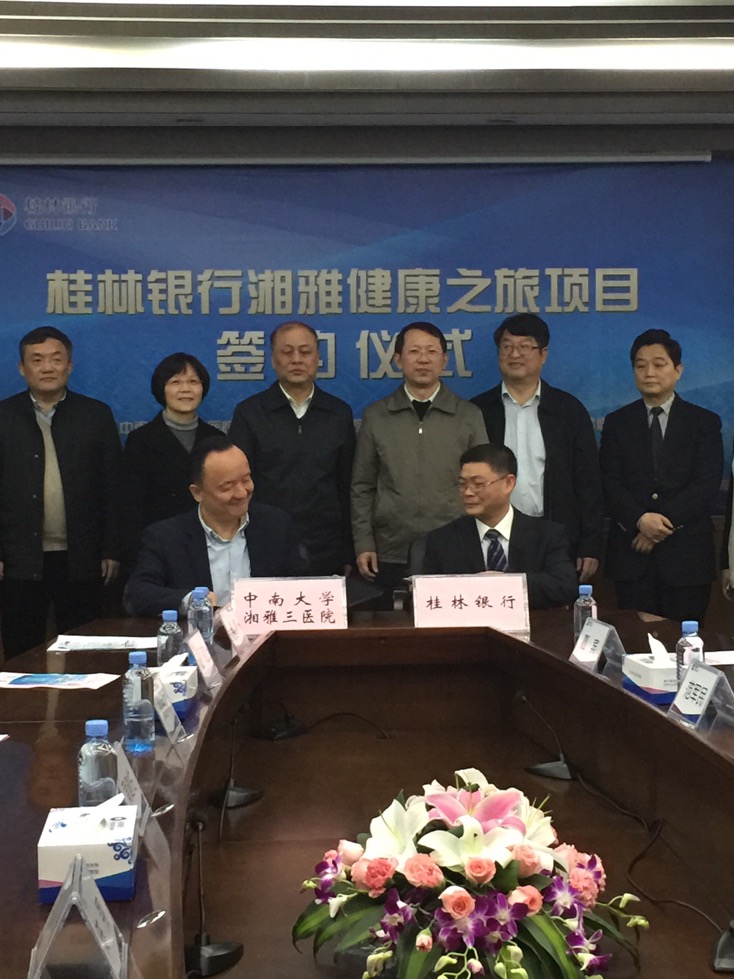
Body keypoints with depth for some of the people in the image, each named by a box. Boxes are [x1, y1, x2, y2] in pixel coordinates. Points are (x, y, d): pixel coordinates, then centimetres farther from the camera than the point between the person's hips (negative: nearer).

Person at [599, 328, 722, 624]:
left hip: (687, 554, -1)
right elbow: (610, 483, 0)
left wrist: (666, 523, -14)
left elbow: (707, 484, -4)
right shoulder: (617, 423, 10)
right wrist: (640, 520, -16)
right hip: (631, 552, 1)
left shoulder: (704, 422, 6)